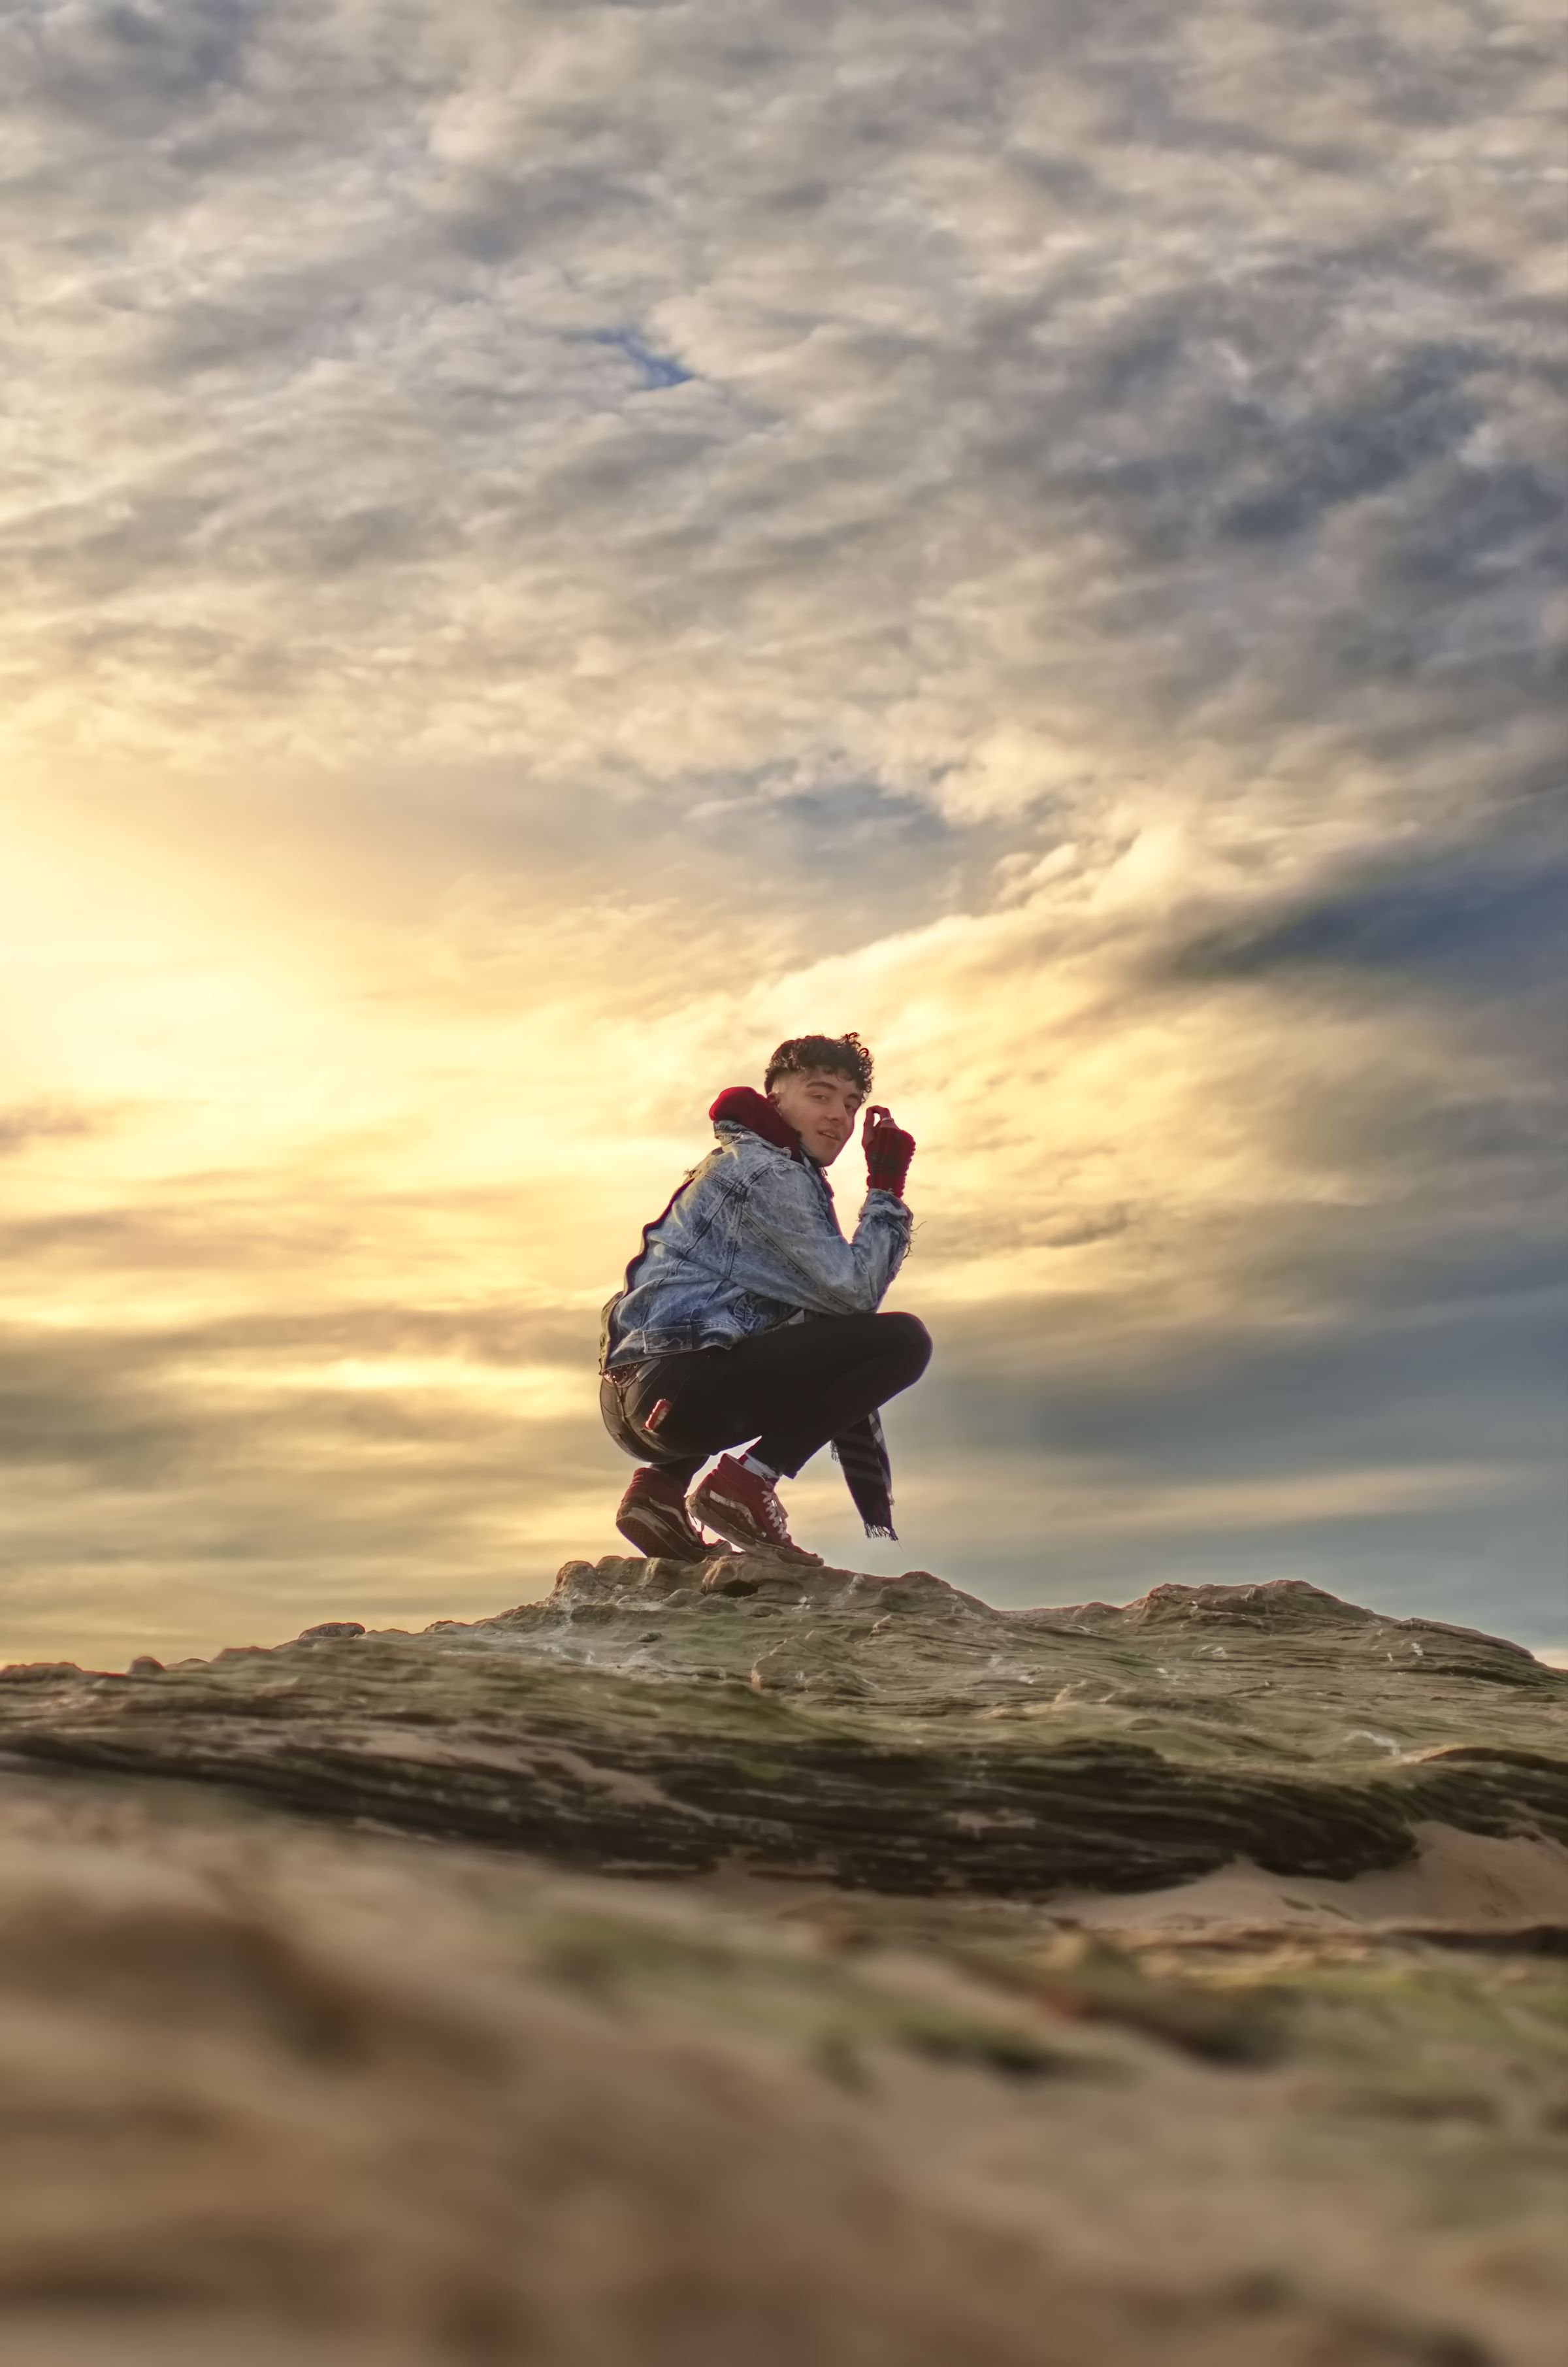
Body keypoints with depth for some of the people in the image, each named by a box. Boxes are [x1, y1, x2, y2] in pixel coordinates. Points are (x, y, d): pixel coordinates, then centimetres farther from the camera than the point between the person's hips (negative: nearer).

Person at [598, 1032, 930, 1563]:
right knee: (904, 1339, -8)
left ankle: (662, 1486, 14)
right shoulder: (767, 1170, -3)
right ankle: (745, 1482, -11)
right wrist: (888, 1190, 0)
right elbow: (852, 1292, -12)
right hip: (680, 1384, -10)